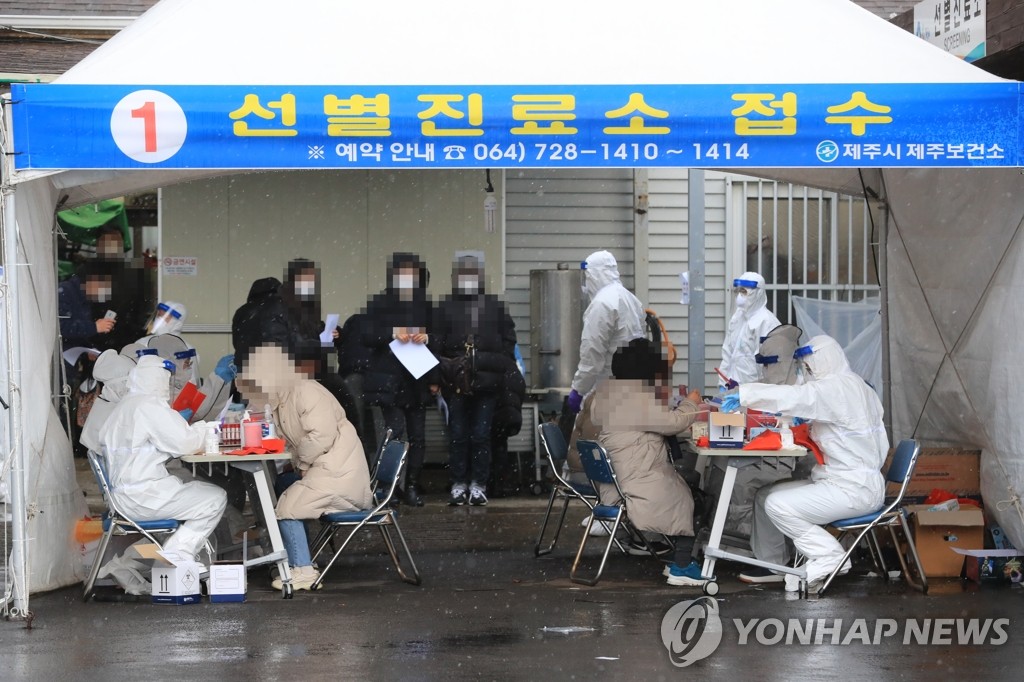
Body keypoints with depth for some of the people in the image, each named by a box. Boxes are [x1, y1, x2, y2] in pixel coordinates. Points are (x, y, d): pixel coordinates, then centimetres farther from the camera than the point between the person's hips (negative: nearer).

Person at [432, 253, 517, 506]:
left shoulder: (495, 307, 7)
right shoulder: (445, 308, 6)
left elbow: (509, 343, 8)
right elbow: (435, 346, 2)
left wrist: (502, 370, 0)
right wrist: (442, 371, -11)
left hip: (487, 382, 0)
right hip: (455, 383, 0)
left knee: (481, 435, 2)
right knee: (458, 435, 2)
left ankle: (478, 485, 10)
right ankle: (458, 485, 10)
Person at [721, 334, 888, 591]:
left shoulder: (837, 387, -17)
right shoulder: (856, 386, 14)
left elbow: (792, 397, -29)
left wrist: (742, 394, -28)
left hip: (854, 490, -10)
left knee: (777, 506, -19)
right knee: (765, 497, 8)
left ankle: (829, 557, -7)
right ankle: (771, 566, 20)